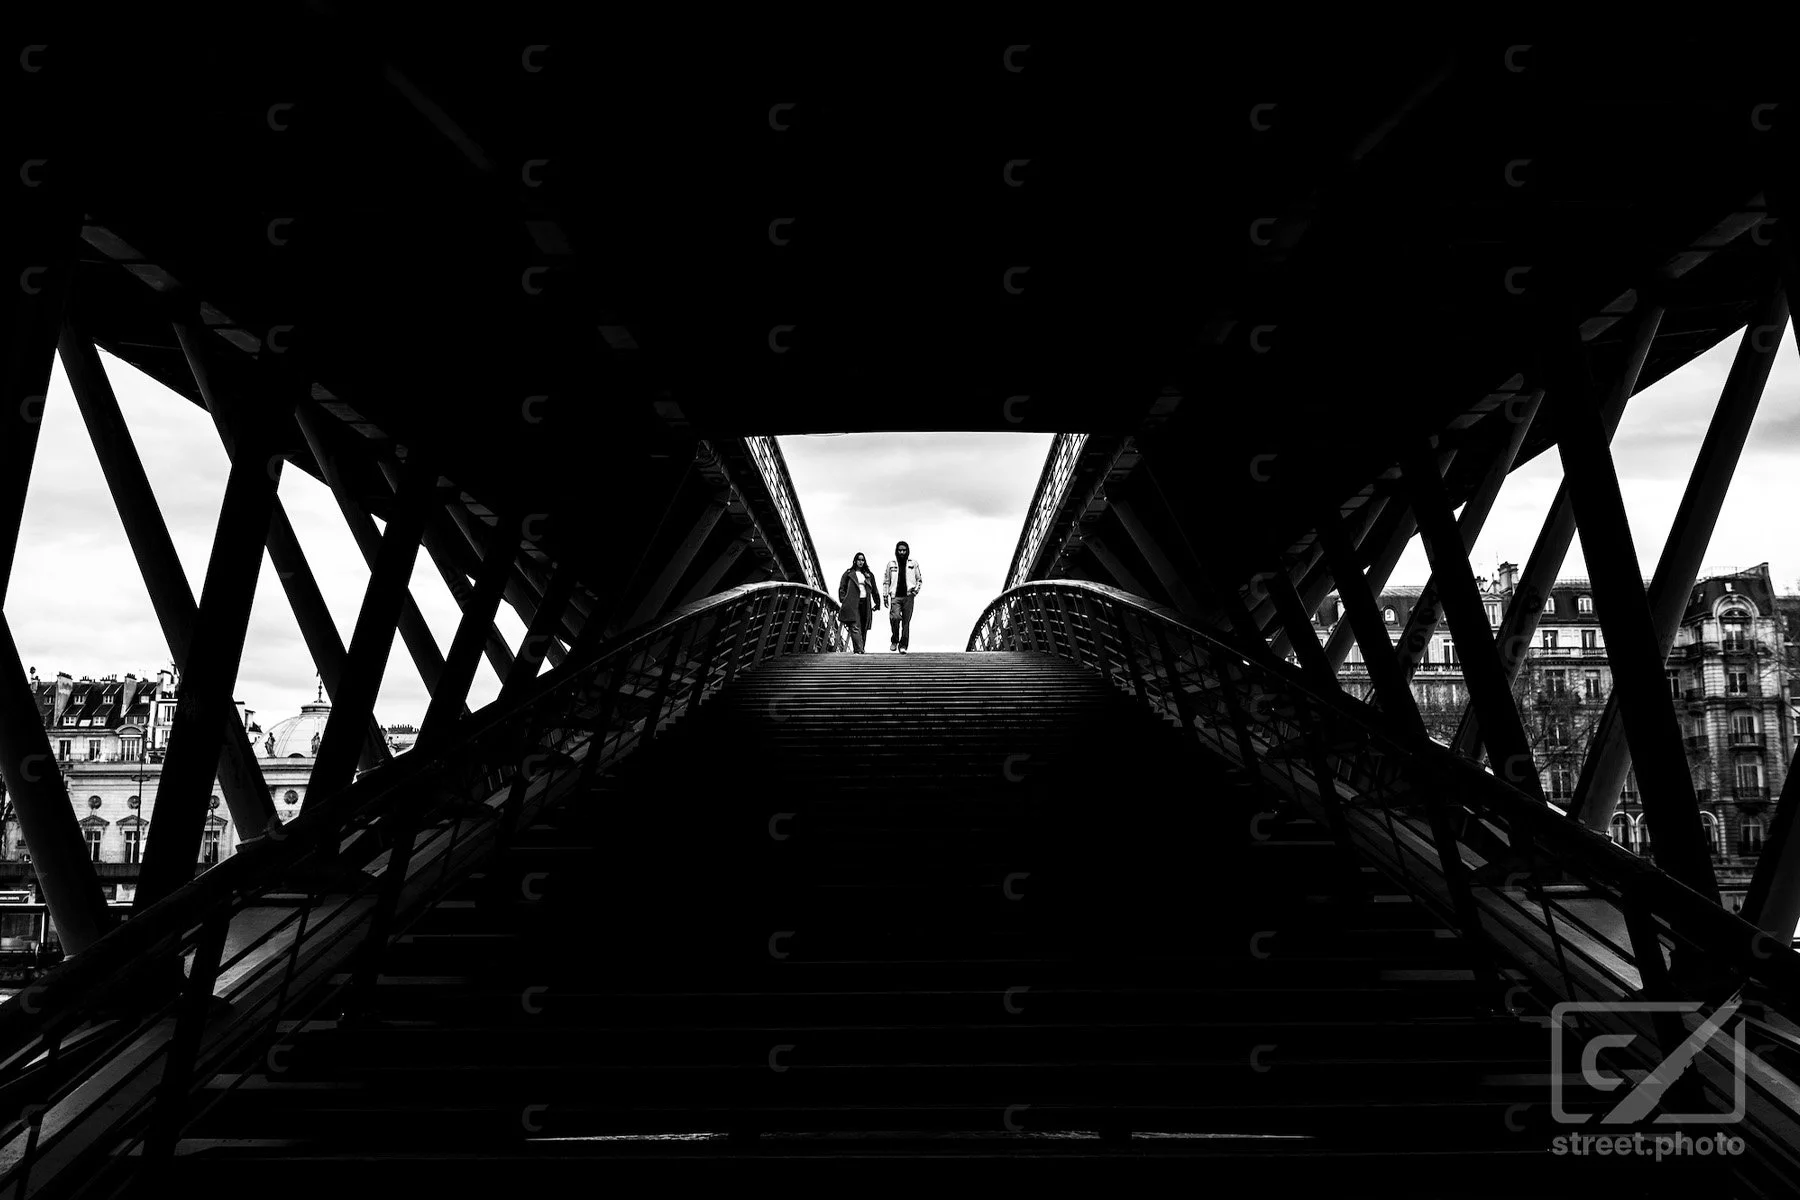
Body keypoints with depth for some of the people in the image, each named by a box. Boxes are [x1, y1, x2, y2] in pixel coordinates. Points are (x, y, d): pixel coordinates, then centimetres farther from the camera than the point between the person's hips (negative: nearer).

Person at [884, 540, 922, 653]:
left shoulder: (913, 563, 11)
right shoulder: (891, 564, 12)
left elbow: (919, 578, 18)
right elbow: (887, 581, 17)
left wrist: (916, 589, 0)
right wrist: (885, 595, 10)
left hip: (908, 596, 0)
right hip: (895, 596, 0)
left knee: (906, 621, -3)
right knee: (894, 617, -20)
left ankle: (903, 645, 3)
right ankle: (895, 640, 1)